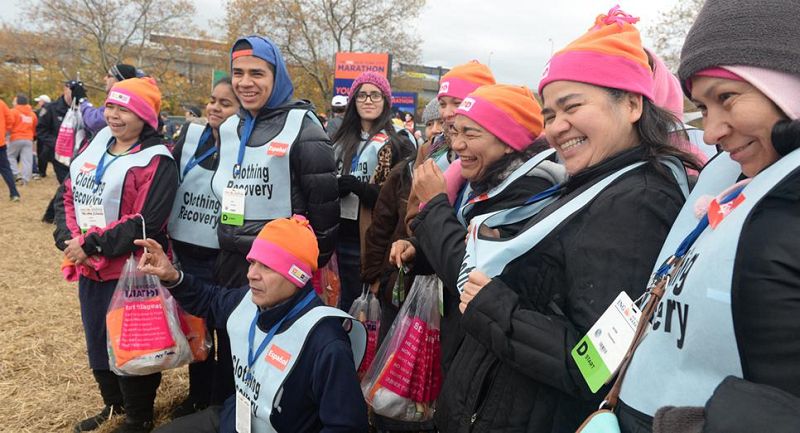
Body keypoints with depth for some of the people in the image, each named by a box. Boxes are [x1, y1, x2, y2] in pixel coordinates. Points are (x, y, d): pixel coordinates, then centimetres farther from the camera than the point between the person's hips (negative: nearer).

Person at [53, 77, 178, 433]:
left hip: (130, 272, -8)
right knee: (97, 343, 20)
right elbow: (68, 195, 10)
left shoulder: (155, 162, -15)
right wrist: (68, 239, -6)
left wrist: (92, 244, -19)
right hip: (89, 269, 8)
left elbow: (144, 223, -22)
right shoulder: (94, 148, 10)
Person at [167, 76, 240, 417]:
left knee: (226, 330, 8)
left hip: (223, 258, -5)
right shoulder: (190, 134, 4)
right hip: (184, 251, 5)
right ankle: (199, 395, 37)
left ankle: (224, 403, 27)